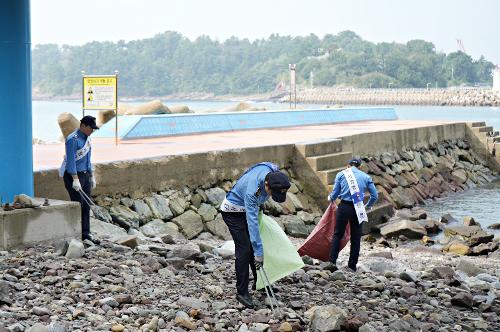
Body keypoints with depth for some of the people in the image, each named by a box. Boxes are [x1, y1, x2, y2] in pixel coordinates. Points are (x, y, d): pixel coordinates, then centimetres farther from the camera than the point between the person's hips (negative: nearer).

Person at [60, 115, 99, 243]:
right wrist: (75, 179, -25)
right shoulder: (72, 139, -15)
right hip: (73, 175, -8)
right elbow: (71, 160, -21)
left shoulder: (87, 138, 12)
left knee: (86, 206, 6)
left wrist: (91, 176, 20)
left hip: (85, 175, 8)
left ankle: (85, 233, 10)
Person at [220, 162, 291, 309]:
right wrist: (259, 252, -38)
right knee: (244, 250, -13)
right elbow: (252, 222, -40)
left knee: (254, 247, 9)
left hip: (249, 208, 7)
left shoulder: (275, 171, -21)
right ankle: (242, 292, -7)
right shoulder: (252, 190, -41)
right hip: (233, 211, -7)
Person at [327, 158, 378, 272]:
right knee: (356, 238, 9)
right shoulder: (366, 177, 10)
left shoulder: (341, 174, 7)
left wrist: (330, 198, 29)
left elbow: (335, 193, 6)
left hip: (344, 206, -1)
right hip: (358, 209, 1)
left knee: (337, 234, 6)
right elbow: (375, 195, 8)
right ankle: (352, 265, 12)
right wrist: (368, 206, 26)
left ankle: (332, 262, -4)